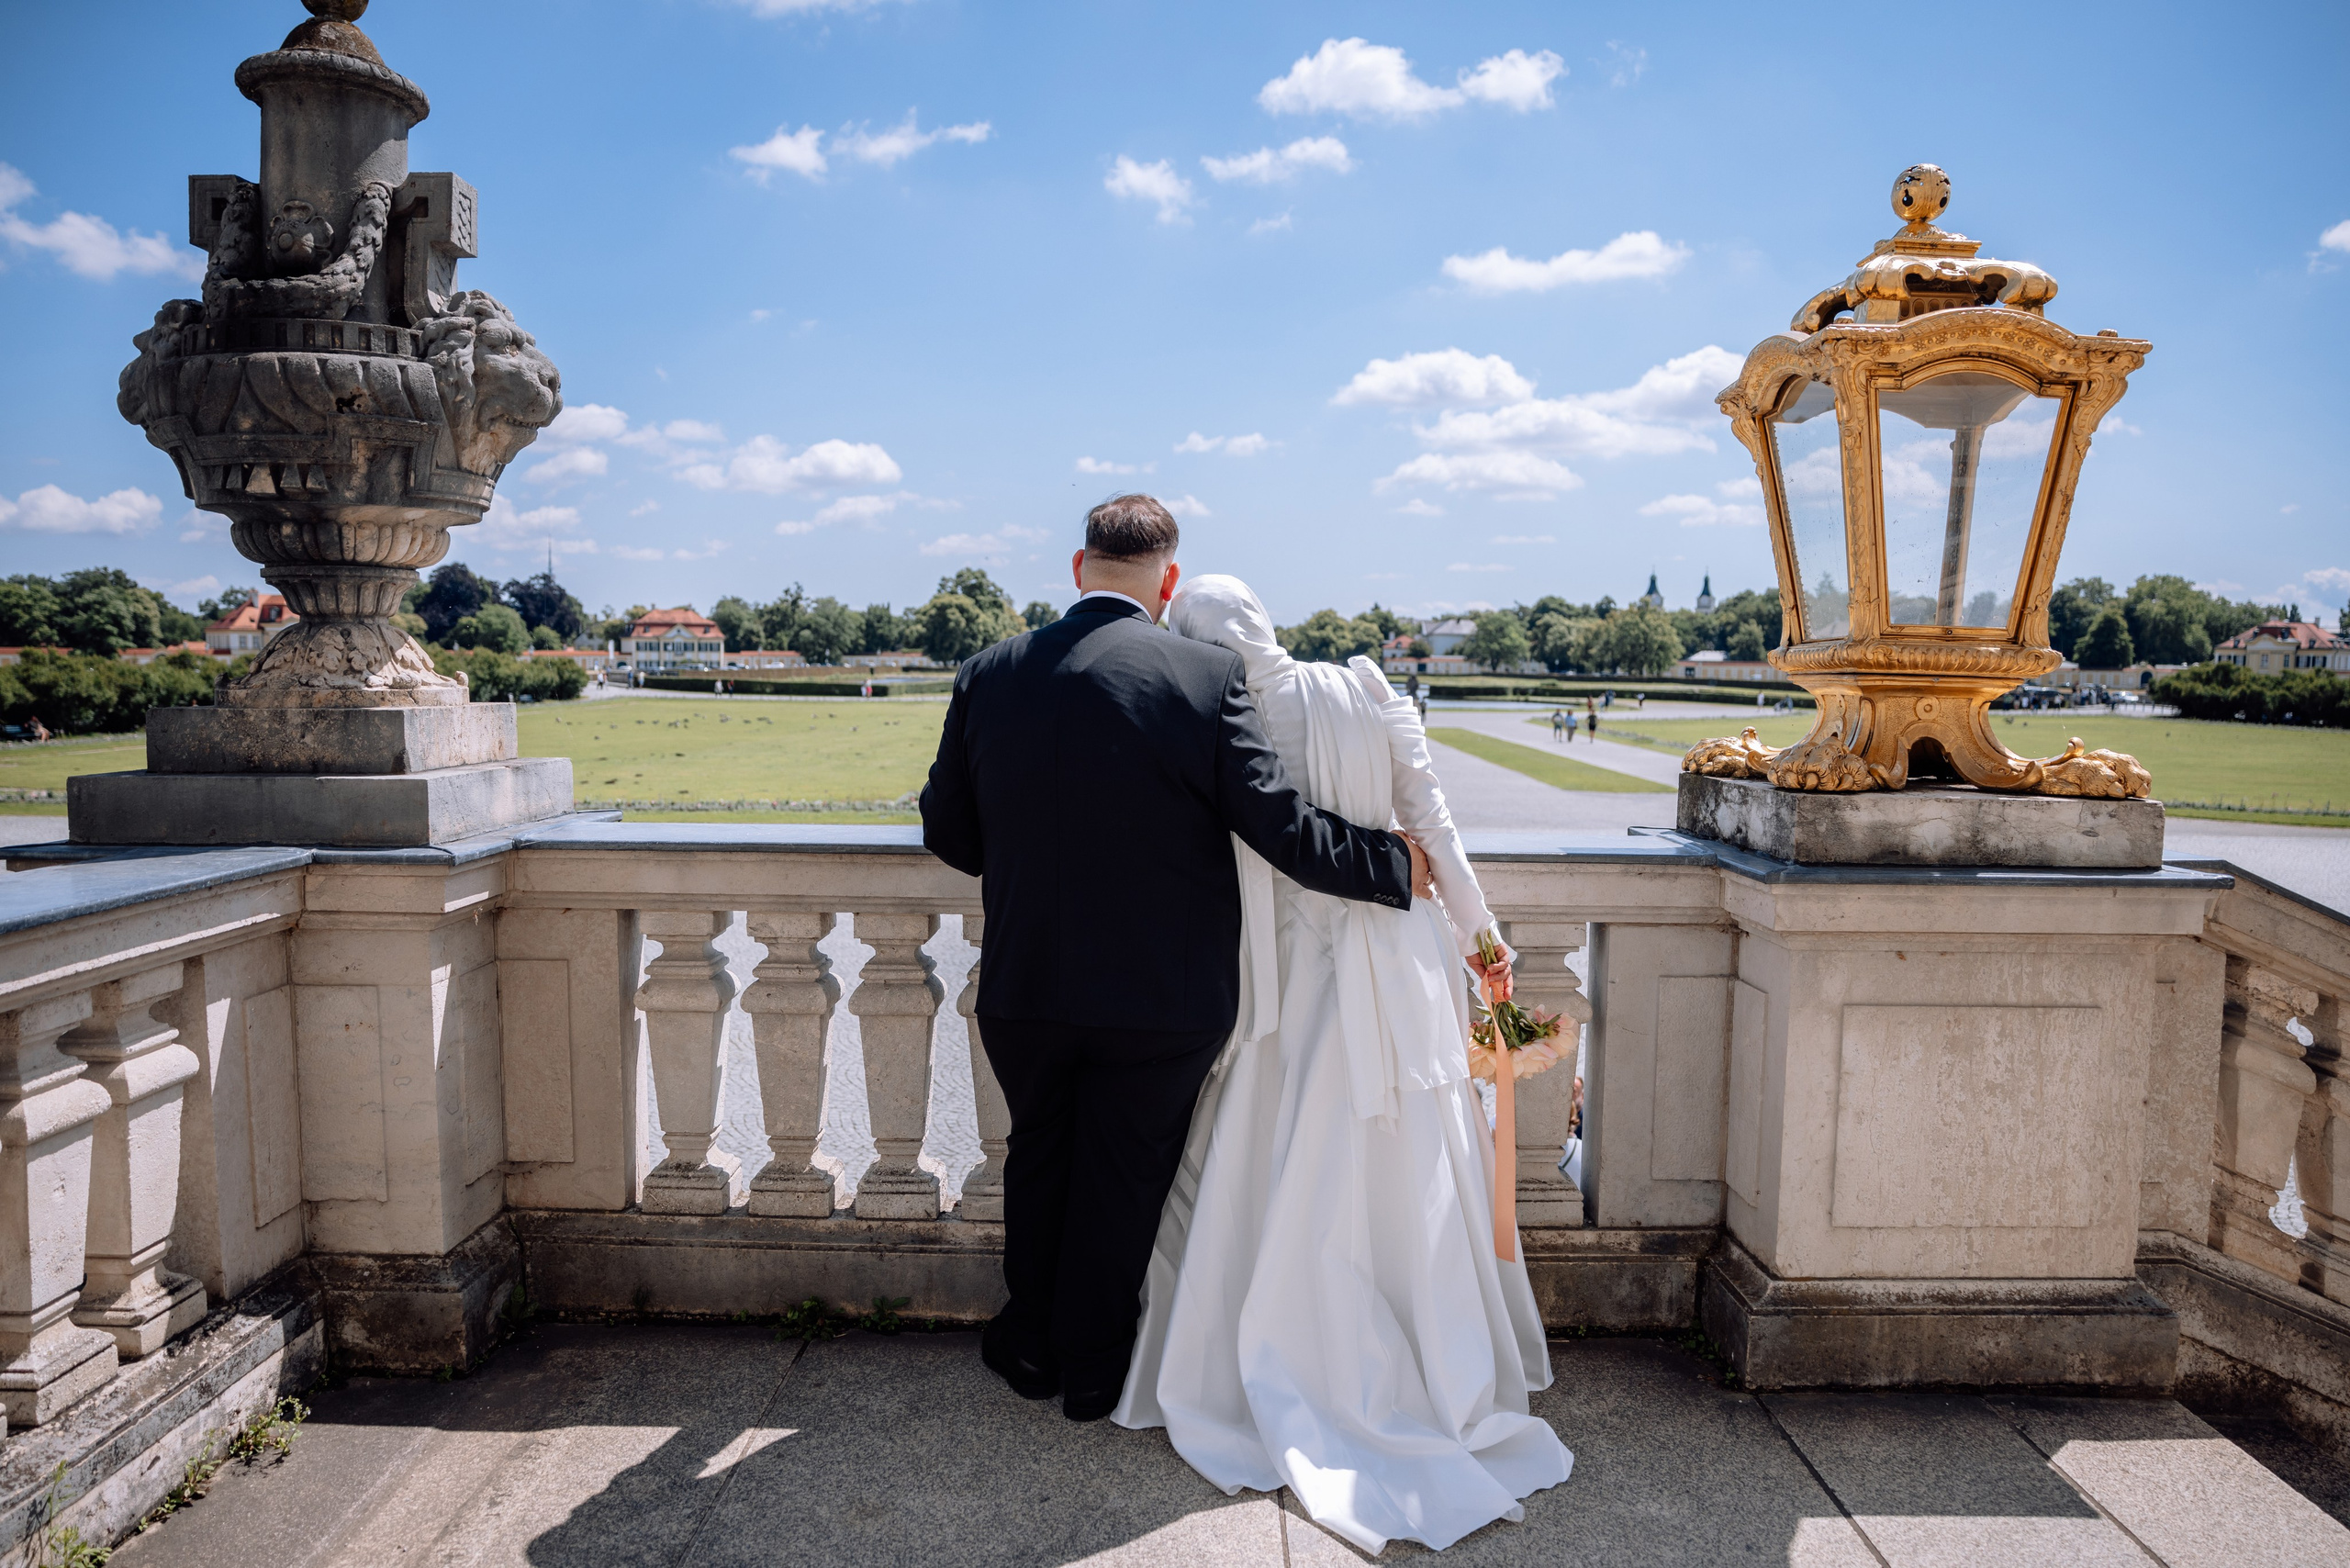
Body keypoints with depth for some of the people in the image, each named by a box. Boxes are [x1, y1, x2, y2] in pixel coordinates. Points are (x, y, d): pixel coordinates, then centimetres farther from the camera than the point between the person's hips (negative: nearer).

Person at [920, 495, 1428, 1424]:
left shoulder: (988, 675, -5)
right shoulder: (1208, 678, -15)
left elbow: (946, 832, 2)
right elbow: (1282, 828, -15)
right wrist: (1398, 864, 0)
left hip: (1023, 990, 3)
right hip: (1162, 999, -2)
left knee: (1039, 1163, 24)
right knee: (1124, 1181, 16)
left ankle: (1033, 1347, 41)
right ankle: (1092, 1374, 33)